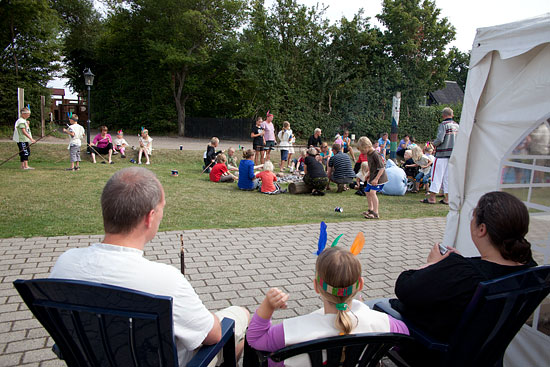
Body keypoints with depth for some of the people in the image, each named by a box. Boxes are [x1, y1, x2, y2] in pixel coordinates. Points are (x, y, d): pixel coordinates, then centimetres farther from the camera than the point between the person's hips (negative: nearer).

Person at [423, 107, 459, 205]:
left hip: (442, 154, -6)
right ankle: (447, 198, 12)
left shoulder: (443, 125, -10)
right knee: (448, 175, 10)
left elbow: (440, 139, -18)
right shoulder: (457, 125, 10)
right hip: (453, 154, 7)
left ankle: (432, 197, -2)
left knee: (437, 175, -2)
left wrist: (433, 144, 1)